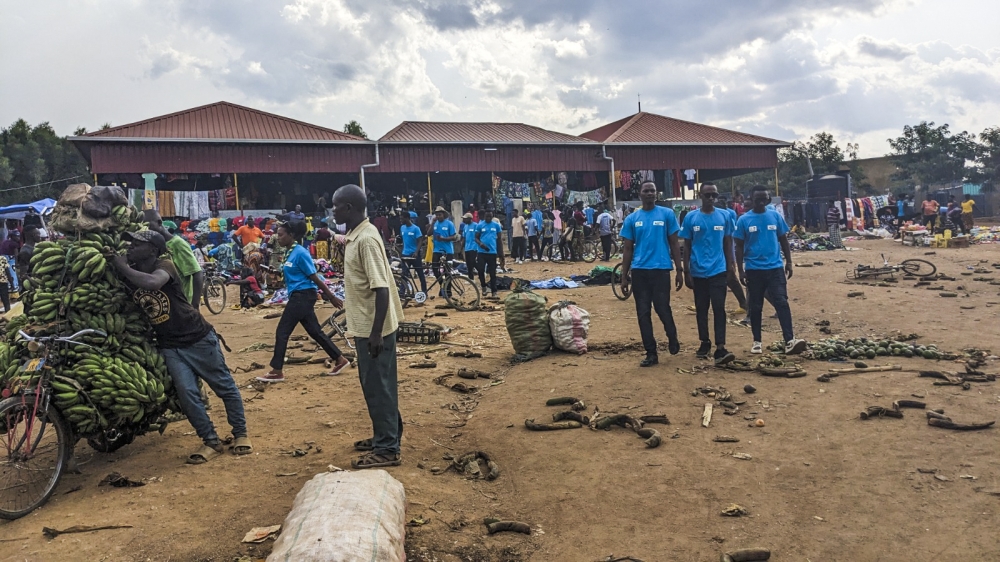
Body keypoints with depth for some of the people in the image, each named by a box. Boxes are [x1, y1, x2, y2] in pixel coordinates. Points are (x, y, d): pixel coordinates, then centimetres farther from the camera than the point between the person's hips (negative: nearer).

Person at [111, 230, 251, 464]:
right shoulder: (127, 275, 3)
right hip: (170, 346, 5)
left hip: (199, 338, -4)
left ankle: (240, 433, 21)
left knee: (225, 387, 6)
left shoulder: (163, 266, -16)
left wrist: (122, 266, -25)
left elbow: (152, 282, -37)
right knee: (187, 394, -6)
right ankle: (211, 441, 9)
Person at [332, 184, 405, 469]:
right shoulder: (356, 235, 10)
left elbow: (381, 288, -25)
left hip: (373, 327, -10)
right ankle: (384, 437, 31)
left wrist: (376, 332, -26)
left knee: (378, 386, -1)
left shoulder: (367, 239, -20)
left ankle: (387, 449, 9)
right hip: (365, 325, 10)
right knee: (373, 384, 18)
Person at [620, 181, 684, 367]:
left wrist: (679, 270, 0)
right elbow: (628, 249, 9)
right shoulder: (631, 219, 7)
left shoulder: (667, 214, 2)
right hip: (639, 271, 2)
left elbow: (674, 244, 4)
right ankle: (651, 353, 14)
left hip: (661, 269, -2)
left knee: (662, 309, -2)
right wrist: (624, 275, 5)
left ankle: (672, 338, 29)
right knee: (643, 313, 4)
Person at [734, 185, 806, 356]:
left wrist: (789, 262, 7)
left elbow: (783, 240, 11)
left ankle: (789, 341, -13)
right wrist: (740, 270, -3)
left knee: (782, 302, -8)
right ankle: (757, 341, 19)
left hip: (775, 268, 1)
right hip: (754, 269, -1)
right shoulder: (744, 220, -2)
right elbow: (739, 247, 1)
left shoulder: (775, 216, 4)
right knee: (755, 307, 8)